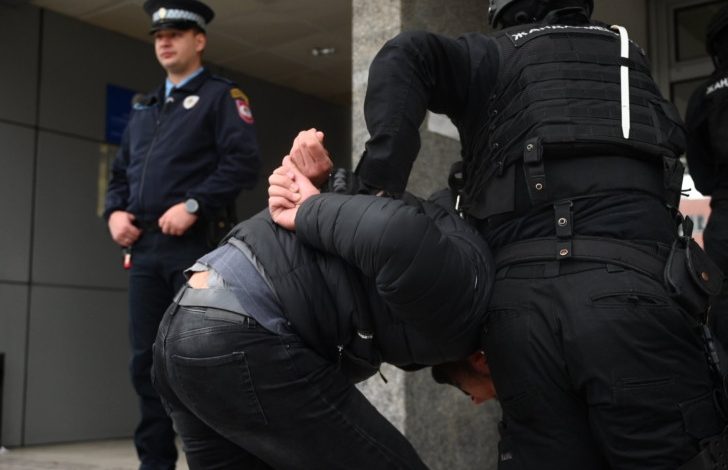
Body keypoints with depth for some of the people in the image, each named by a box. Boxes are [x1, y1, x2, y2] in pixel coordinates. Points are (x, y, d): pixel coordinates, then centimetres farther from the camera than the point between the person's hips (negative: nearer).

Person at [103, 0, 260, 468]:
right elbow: (121, 171, 26)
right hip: (144, 247, 7)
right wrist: (115, 211, 7)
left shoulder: (221, 96, 3)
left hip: (195, 245, -7)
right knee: (146, 358, 7)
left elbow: (244, 162, -11)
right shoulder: (144, 108, 24)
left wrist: (193, 205, -18)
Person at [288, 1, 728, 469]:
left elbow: (405, 57, -2)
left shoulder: (494, 56, 16)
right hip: (632, 290, 1)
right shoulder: (629, 56, 28)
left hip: (524, 299, -1)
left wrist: (381, 185, -7)